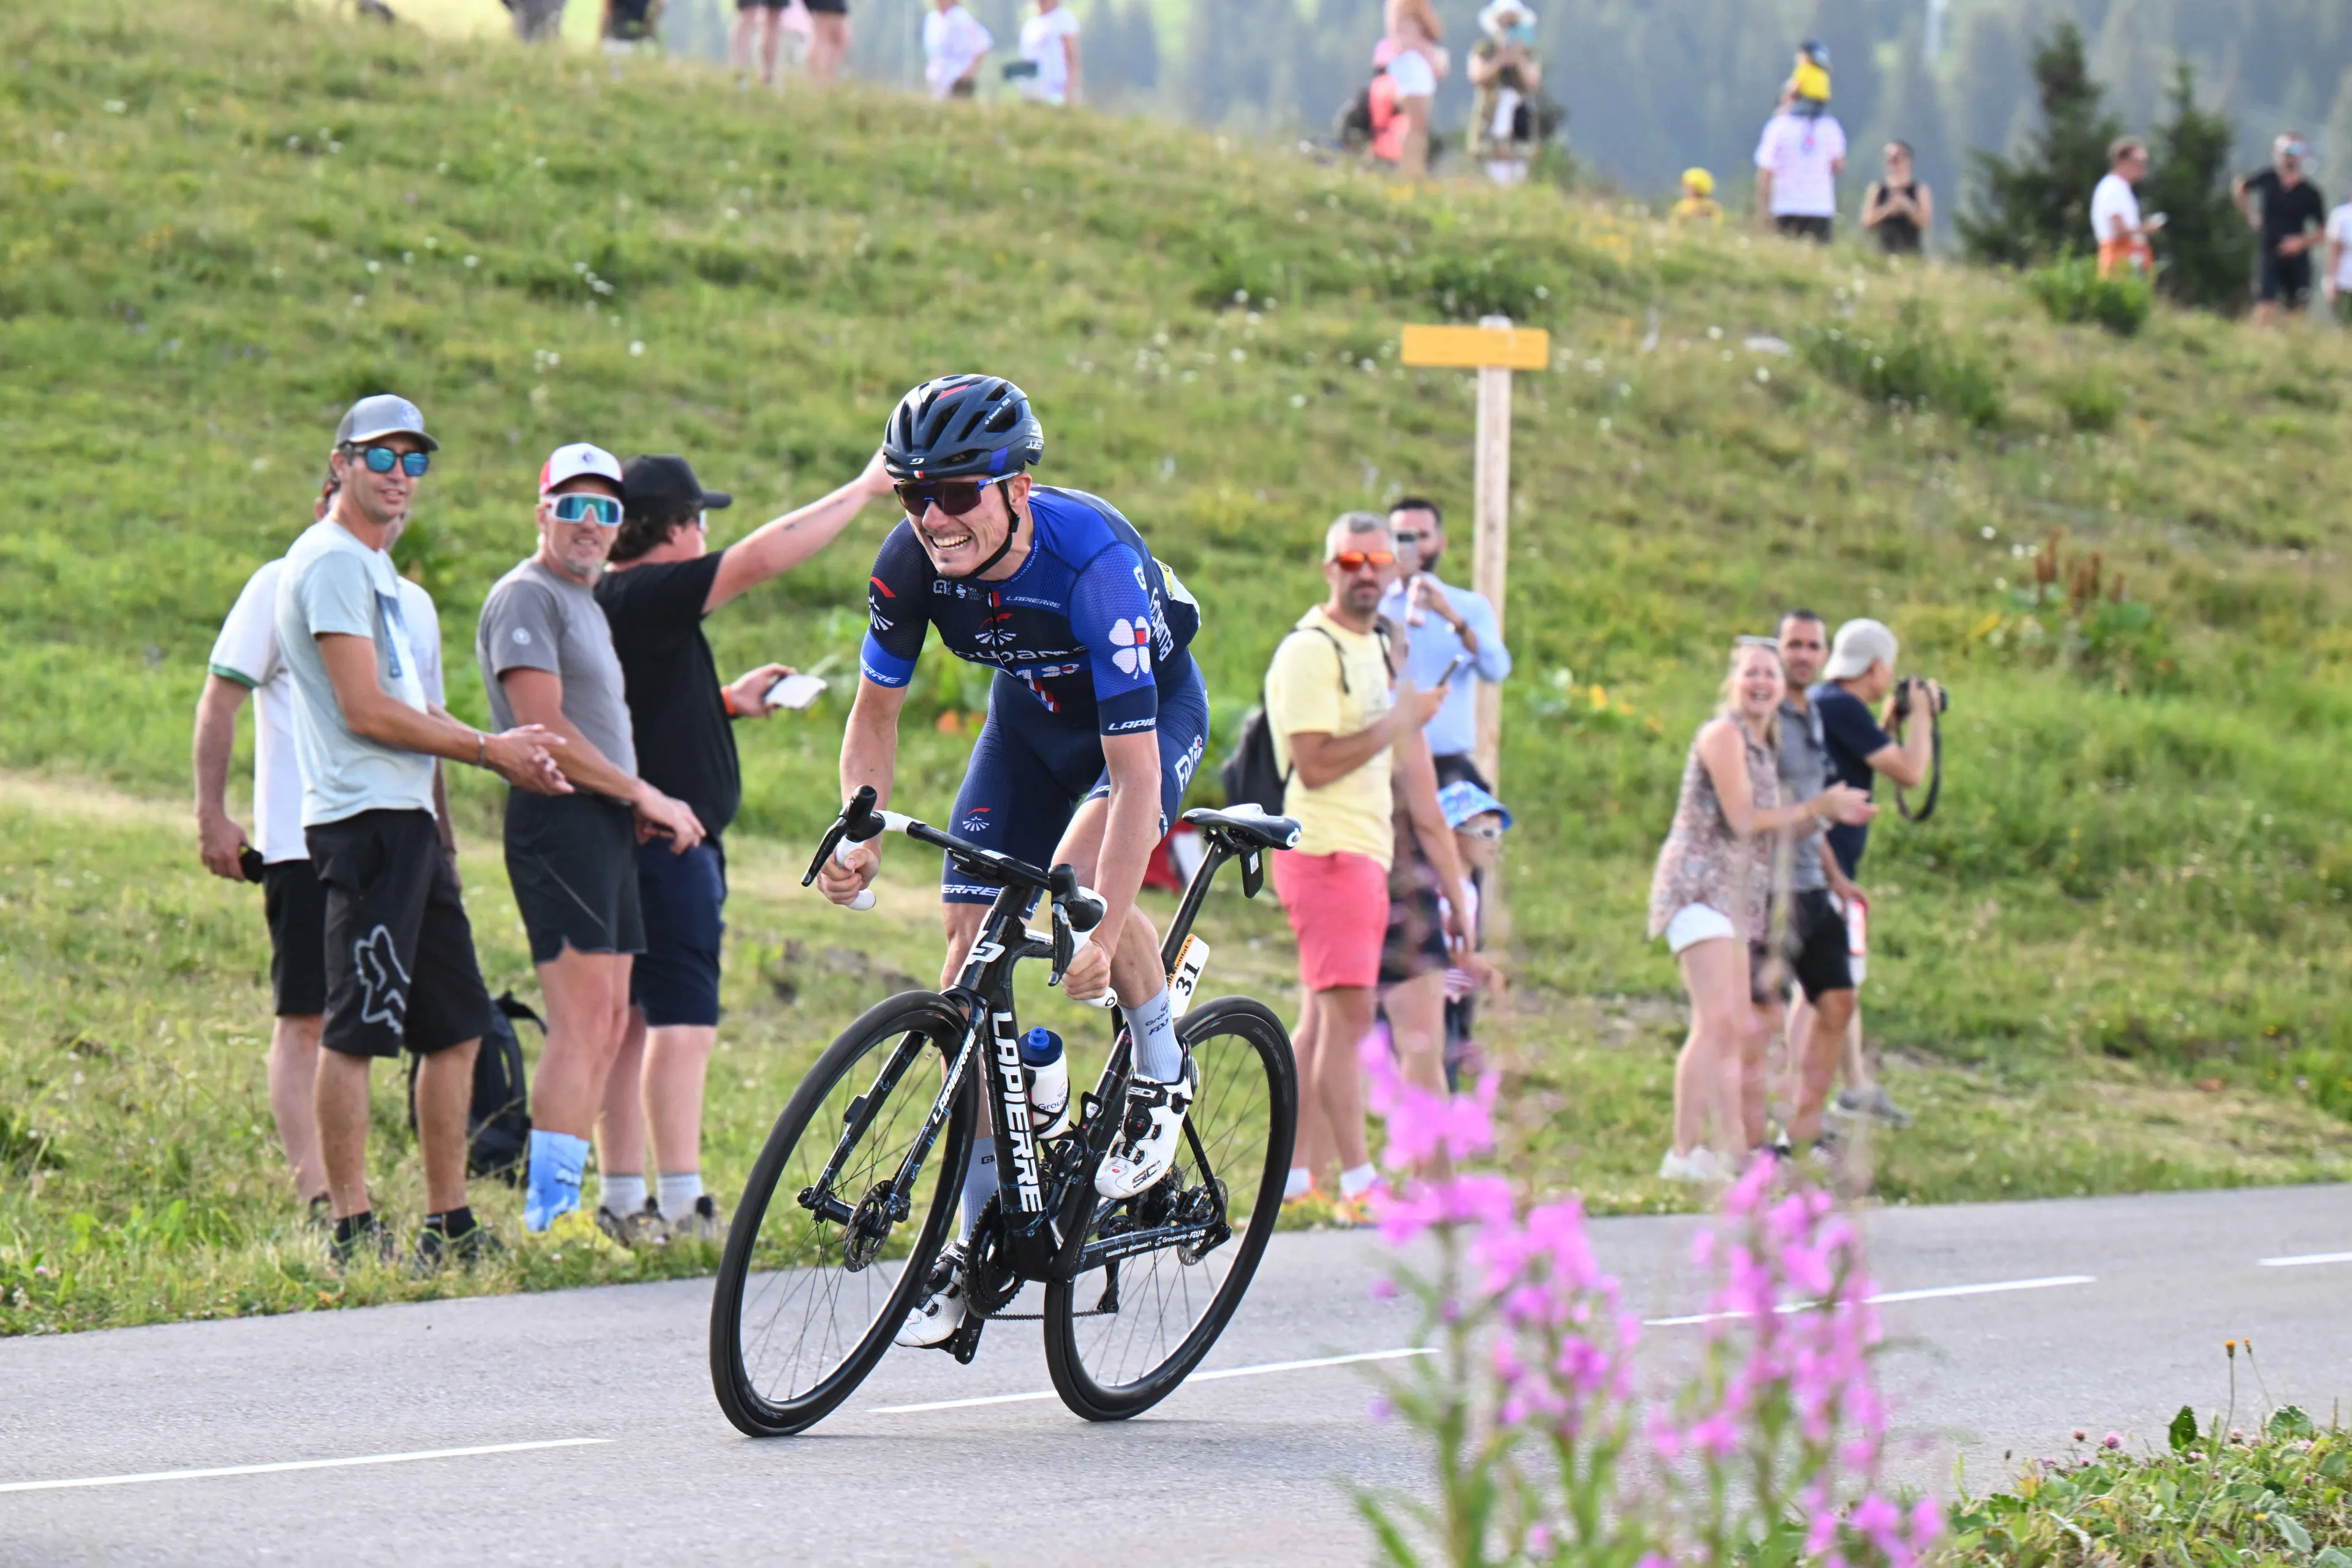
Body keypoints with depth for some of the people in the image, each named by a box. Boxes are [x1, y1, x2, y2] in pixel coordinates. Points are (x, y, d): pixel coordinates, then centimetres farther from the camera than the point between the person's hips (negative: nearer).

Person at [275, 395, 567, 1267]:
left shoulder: (373, 567, 22)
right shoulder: (333, 561, -10)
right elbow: (367, 712, -16)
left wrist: (505, 756, 11)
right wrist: (488, 748, -7)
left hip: (409, 819, 10)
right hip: (365, 818, -10)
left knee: (456, 1025, 11)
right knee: (356, 1029, -9)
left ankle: (449, 1226, 16)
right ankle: (352, 1230, -8)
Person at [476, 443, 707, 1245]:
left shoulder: (586, 603, 23)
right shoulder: (527, 597, -8)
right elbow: (545, 731, -17)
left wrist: (646, 805, 8)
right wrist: (647, 796, -11)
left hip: (607, 825, 10)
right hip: (558, 819, -10)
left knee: (607, 1023, 8)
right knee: (582, 1020, -14)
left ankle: (564, 1201, 10)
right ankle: (550, 1211, -14)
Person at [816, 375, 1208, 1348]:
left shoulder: (1092, 562, -38)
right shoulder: (913, 561, -24)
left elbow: (1133, 771, -39)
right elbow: (876, 711, -7)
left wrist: (1105, 937, -44)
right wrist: (861, 836, -23)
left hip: (1152, 709, -5)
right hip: (1030, 712, 5)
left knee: (1083, 877, -32)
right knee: (971, 946, -5)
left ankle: (1162, 1072, -2)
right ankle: (982, 1235, 3)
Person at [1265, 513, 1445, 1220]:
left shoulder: (1374, 644, 19)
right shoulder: (1311, 652, -12)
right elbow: (1314, 764, -20)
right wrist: (1398, 723, -16)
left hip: (1365, 846, 10)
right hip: (1323, 850, -10)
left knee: (1323, 1015, 10)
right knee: (1348, 1010, -12)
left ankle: (1297, 1170, 12)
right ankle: (1359, 1181, -13)